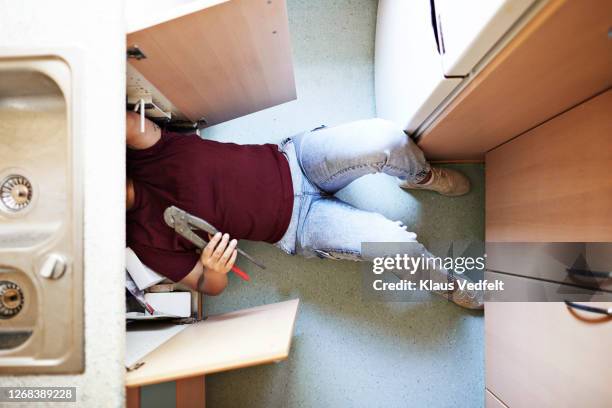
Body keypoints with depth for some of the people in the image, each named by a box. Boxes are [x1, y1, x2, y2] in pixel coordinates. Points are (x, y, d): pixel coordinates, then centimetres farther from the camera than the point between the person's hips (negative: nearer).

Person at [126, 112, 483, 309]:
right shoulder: (147, 241, -4)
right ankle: (448, 283, 15)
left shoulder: (144, 153, -1)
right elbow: (214, 287, -4)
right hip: (298, 227, -2)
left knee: (385, 139, -24)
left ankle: (423, 176, 15)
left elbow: (129, 122, -23)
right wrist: (212, 271, -25)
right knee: (392, 241, -22)